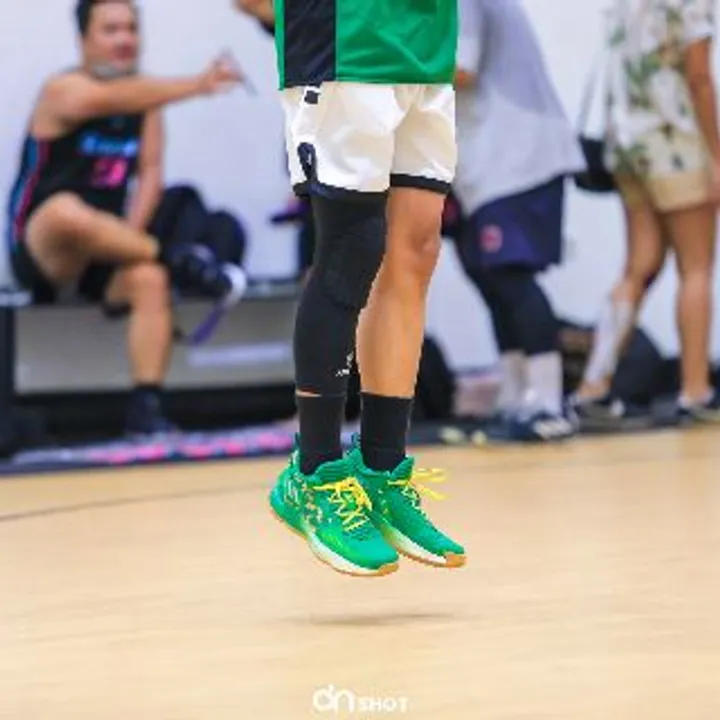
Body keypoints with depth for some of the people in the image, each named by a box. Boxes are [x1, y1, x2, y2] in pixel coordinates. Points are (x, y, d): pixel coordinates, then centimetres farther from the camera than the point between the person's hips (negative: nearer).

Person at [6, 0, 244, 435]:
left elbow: (151, 174, 0)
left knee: (150, 278, -29)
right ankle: (179, 261, -24)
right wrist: (197, 86, -48)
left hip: (99, 254, 5)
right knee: (65, 211, -39)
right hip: (39, 252, -5)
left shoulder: (146, 102, 7)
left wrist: (126, 239, -18)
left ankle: (147, 408, -28)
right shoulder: (65, 91, -14)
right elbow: (117, 98, -34)